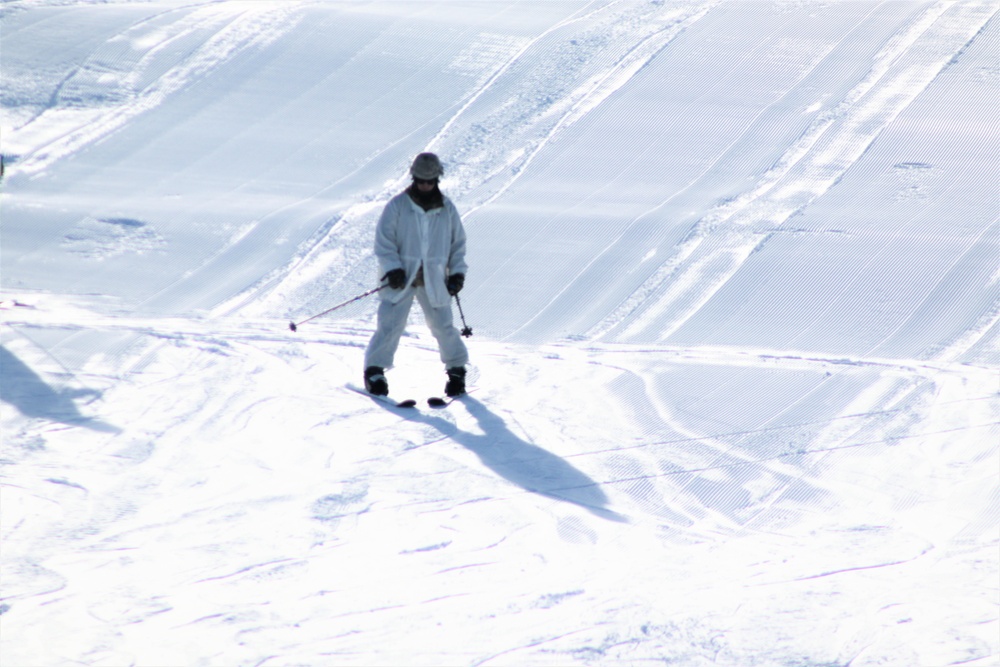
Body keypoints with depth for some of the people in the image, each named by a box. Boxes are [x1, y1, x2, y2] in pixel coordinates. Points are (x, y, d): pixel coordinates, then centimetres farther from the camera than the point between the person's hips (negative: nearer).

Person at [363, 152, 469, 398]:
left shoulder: (447, 209, 6)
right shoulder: (397, 205, -3)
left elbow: (458, 243, 14)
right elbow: (384, 240, -3)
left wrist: (458, 273, 5)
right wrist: (392, 269, -14)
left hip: (434, 281, 2)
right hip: (401, 278, -2)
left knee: (443, 325, 1)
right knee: (390, 324, -10)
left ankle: (457, 370, 18)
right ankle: (374, 371, -2)